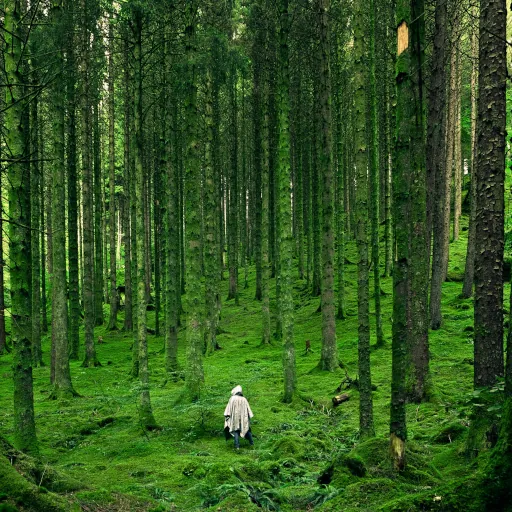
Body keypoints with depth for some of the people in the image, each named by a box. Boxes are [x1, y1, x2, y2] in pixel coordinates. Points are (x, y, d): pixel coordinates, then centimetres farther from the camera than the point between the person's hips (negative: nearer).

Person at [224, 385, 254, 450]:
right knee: (247, 429, 19)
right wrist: (249, 417, 11)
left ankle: (237, 446, -9)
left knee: (236, 431, 1)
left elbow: (229, 407, -9)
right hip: (243, 417, 3)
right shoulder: (244, 399, 3)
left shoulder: (232, 399, -6)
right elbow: (248, 409, 5)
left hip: (235, 417, -3)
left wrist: (227, 415, -7)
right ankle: (251, 443, 24)